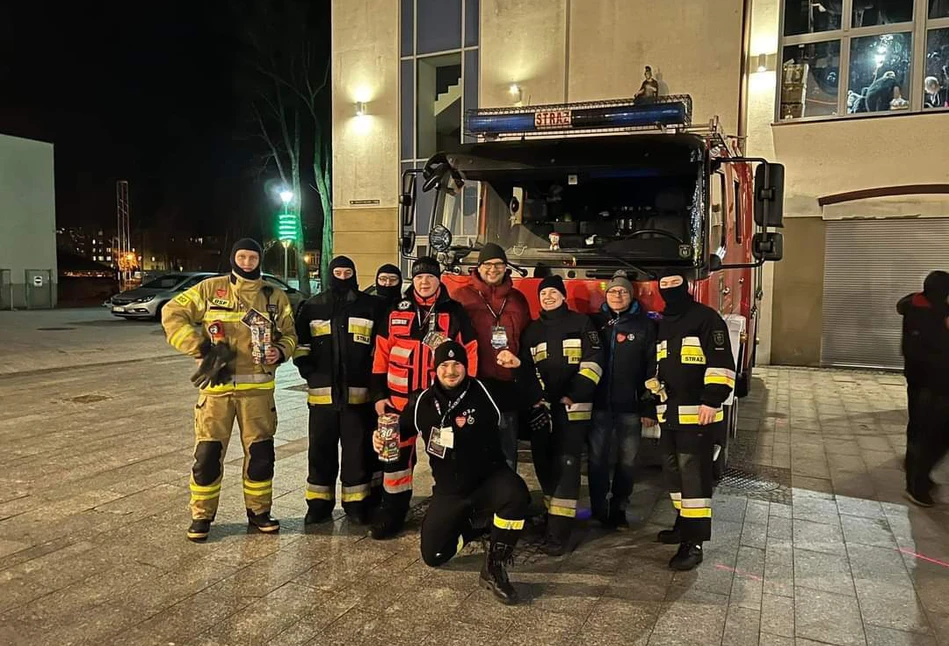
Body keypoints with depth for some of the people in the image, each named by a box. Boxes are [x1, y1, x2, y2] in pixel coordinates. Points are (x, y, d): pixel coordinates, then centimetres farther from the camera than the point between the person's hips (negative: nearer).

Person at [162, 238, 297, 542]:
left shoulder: (275, 297, 7)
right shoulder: (210, 289, 1)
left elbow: (289, 334, 13)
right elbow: (172, 314, 0)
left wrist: (280, 351, -10)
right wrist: (201, 347, -10)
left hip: (258, 388, 2)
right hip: (217, 386, -2)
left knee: (261, 452, 8)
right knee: (208, 452, 2)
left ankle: (258, 511, 26)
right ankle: (201, 515, 19)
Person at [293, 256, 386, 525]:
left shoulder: (371, 306, 5)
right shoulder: (313, 306, 9)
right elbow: (300, 341, 15)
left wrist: (373, 372, 0)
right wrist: (305, 367, 2)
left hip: (359, 392, -1)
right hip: (322, 391, 1)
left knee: (358, 449, 4)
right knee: (321, 449, 7)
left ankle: (356, 502, 16)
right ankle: (319, 503, 19)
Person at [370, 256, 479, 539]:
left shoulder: (455, 312, 0)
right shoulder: (396, 312, 4)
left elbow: (470, 352, 0)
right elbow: (381, 354, 5)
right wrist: (378, 394, 1)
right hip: (399, 398, 1)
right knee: (397, 455, 8)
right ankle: (392, 513, 22)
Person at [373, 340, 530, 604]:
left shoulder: (484, 392, -10)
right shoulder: (423, 402, -3)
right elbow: (402, 430, 13)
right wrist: (382, 438, -7)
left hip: (490, 480, -3)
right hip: (449, 491, 3)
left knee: (516, 494, -37)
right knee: (433, 555, 1)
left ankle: (494, 567, -16)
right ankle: (469, 525, 32)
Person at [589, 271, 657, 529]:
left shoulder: (645, 325, 1)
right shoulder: (594, 322, 8)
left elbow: (652, 368, -3)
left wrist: (649, 408, -9)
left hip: (630, 405, -1)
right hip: (598, 403, 1)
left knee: (627, 461, 8)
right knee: (597, 459, 3)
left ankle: (618, 510, 22)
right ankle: (598, 511, 15)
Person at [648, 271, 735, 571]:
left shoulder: (706, 318, -6)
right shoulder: (660, 324, 18)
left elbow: (721, 364, -13)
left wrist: (712, 400, -21)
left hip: (697, 412, -8)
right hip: (669, 412, 8)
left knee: (693, 473, -9)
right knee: (673, 470, 15)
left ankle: (694, 542, -5)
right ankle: (685, 523, 30)